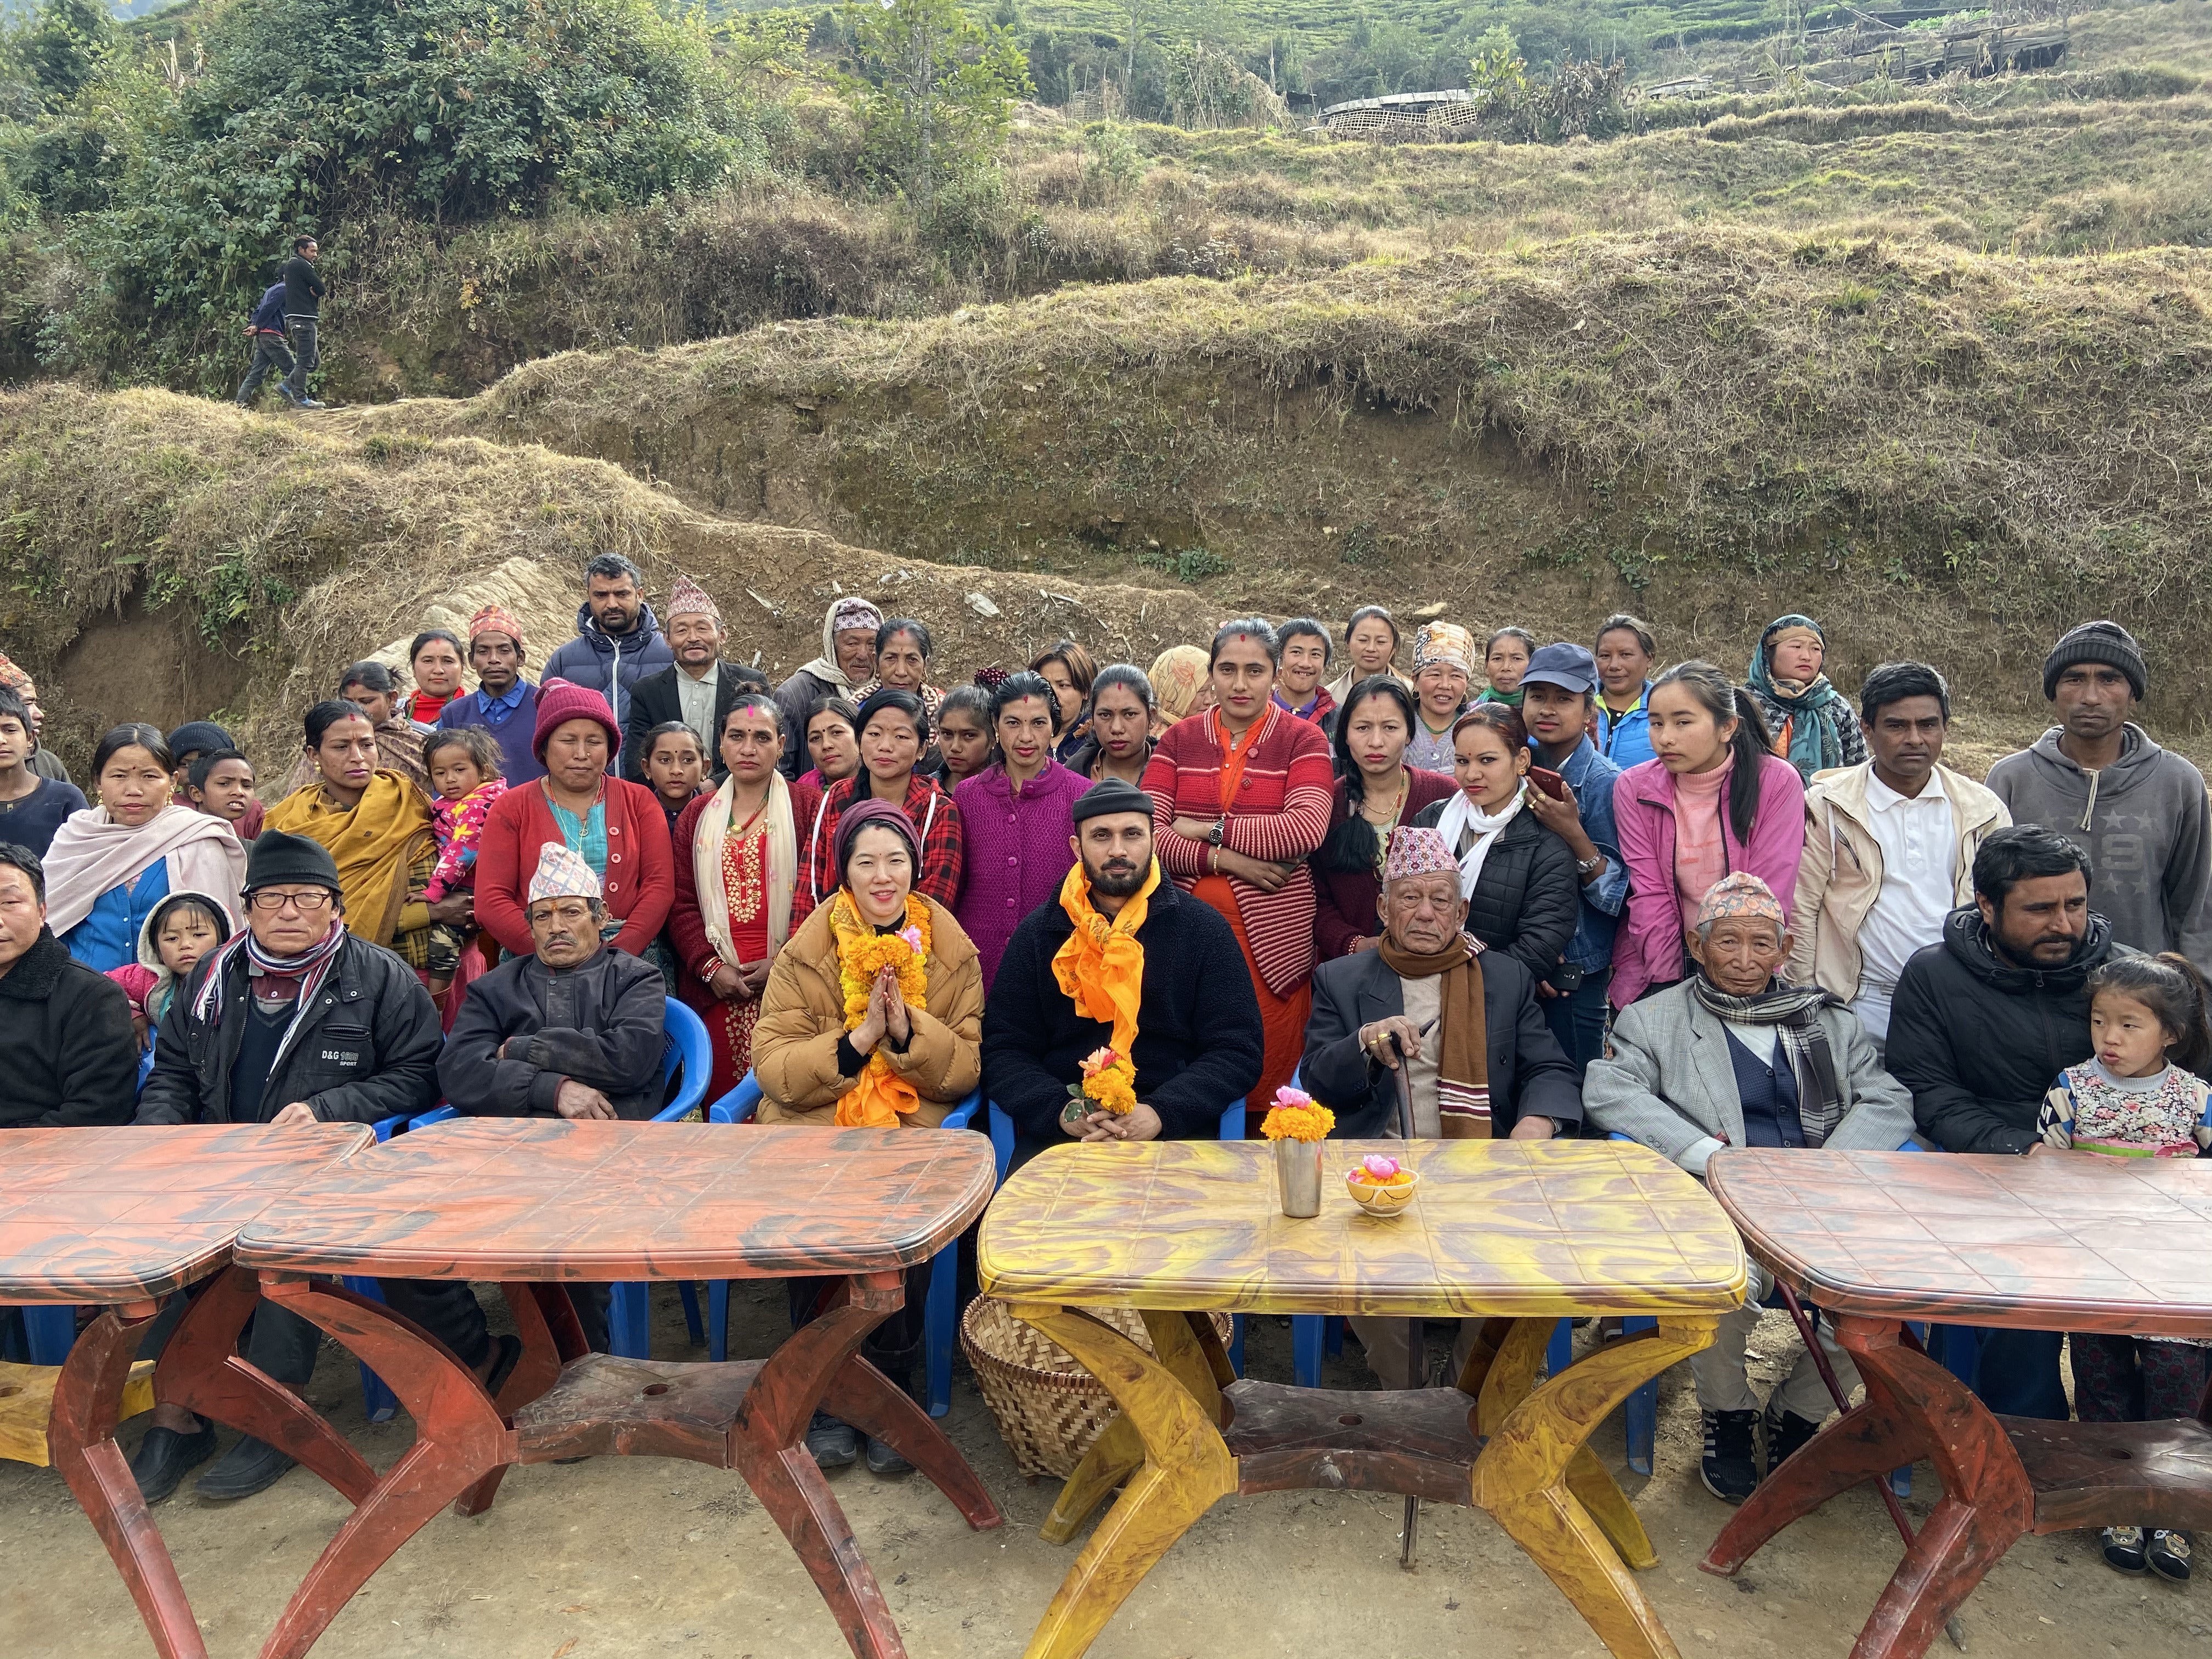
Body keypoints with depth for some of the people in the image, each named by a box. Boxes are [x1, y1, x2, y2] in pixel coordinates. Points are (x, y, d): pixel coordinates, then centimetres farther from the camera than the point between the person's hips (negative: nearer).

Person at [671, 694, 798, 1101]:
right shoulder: (698, 815, 15)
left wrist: (785, 963, -12)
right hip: (713, 987, 3)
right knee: (720, 1099, 3)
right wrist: (710, 967, -5)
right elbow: (682, 903, 9)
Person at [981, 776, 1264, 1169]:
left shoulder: (1202, 928, 6)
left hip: (1174, 1131, 0)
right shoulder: (1037, 934, 10)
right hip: (1057, 1134, 1)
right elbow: (1003, 1051, 7)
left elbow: (1239, 1051, 1)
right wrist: (1063, 1111, -13)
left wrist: (1161, 1114, -15)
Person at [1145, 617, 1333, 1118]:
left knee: (1266, 1085, 2)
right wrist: (1223, 859, -14)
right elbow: (1147, 833, -1)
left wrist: (1209, 830, -8)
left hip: (1273, 936, -2)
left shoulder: (1303, 740, 4)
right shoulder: (1179, 740, 10)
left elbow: (1307, 829, -13)